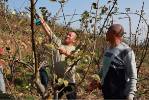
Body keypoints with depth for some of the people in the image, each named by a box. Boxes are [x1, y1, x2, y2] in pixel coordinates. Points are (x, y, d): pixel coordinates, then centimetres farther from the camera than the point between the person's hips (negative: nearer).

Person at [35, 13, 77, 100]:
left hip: (69, 81, -3)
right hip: (57, 79, 4)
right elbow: (49, 32, 0)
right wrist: (41, 20, -6)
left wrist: (66, 52, -38)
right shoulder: (59, 43, 6)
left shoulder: (75, 49, -2)